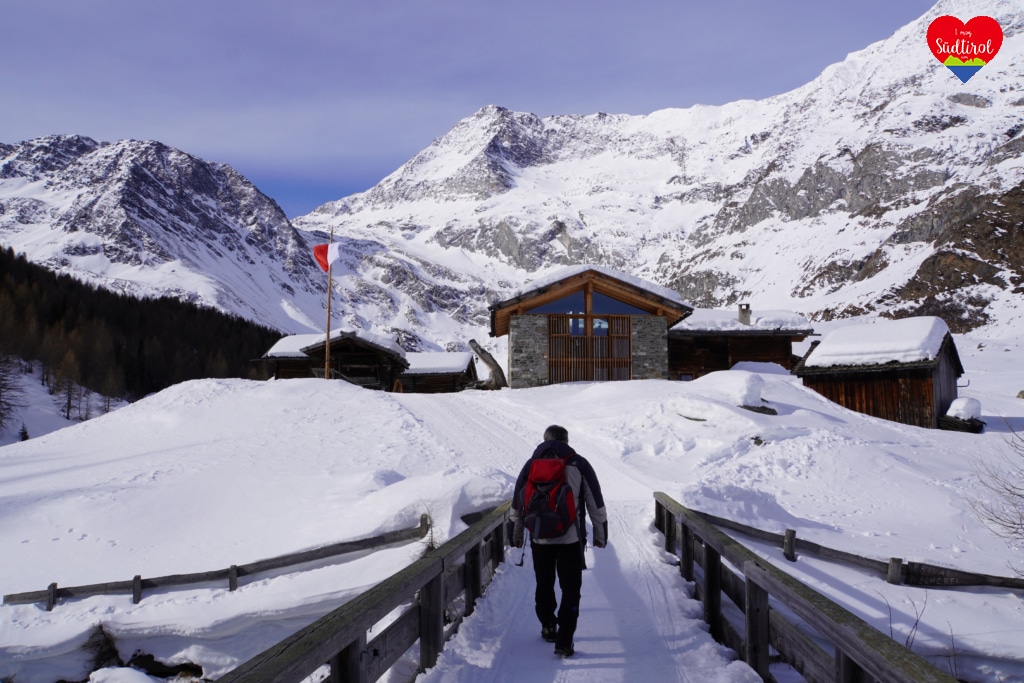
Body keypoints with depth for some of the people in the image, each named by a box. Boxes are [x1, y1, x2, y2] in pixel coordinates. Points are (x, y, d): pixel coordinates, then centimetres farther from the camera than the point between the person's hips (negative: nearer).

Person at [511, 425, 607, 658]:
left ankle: (548, 627, 35)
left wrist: (516, 535, 20)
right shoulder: (579, 465, 0)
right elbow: (595, 503, 1)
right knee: (571, 590, 3)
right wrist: (600, 534, 11)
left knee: (544, 585, 20)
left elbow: (517, 503, 9)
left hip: (540, 539, 2)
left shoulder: (531, 465, 4)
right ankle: (564, 642, -2)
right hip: (571, 539, -2)